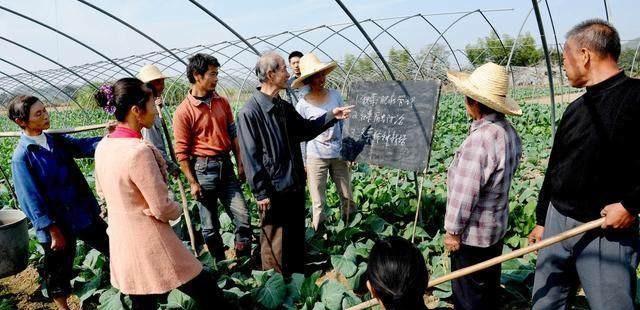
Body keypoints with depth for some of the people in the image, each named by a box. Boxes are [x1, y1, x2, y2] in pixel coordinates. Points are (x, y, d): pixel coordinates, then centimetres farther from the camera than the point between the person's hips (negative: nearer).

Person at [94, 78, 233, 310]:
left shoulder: (103, 146, 0)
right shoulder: (139, 151, -26)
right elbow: (162, 210, -21)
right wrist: (177, 210, -1)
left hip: (121, 243, 8)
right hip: (151, 246, -8)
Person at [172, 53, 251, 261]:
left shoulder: (222, 103, 6)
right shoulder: (183, 112, -10)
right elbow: (181, 152, -8)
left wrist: (240, 164, 9)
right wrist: (193, 183, -10)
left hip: (226, 167, 5)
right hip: (203, 169, -4)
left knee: (243, 218, 2)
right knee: (210, 226, 8)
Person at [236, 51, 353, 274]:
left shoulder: (284, 107, 7)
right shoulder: (250, 112, -17)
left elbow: (305, 129, 19)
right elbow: (250, 156, -17)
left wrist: (331, 116, 8)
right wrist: (261, 193, -16)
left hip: (295, 185, 8)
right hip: (273, 191, -8)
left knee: (297, 237, 21)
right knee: (275, 244, 6)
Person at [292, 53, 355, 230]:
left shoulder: (335, 95, 0)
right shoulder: (303, 105, -8)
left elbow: (344, 124, 9)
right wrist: (302, 163, -1)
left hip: (339, 155, 3)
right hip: (316, 157, -3)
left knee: (347, 197, 12)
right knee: (318, 203, 6)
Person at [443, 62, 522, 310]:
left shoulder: (479, 139, -29)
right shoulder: (510, 132, -1)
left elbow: (464, 193, -26)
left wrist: (453, 230, -16)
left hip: (473, 233, -8)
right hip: (497, 227, 9)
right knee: (489, 287, 25)